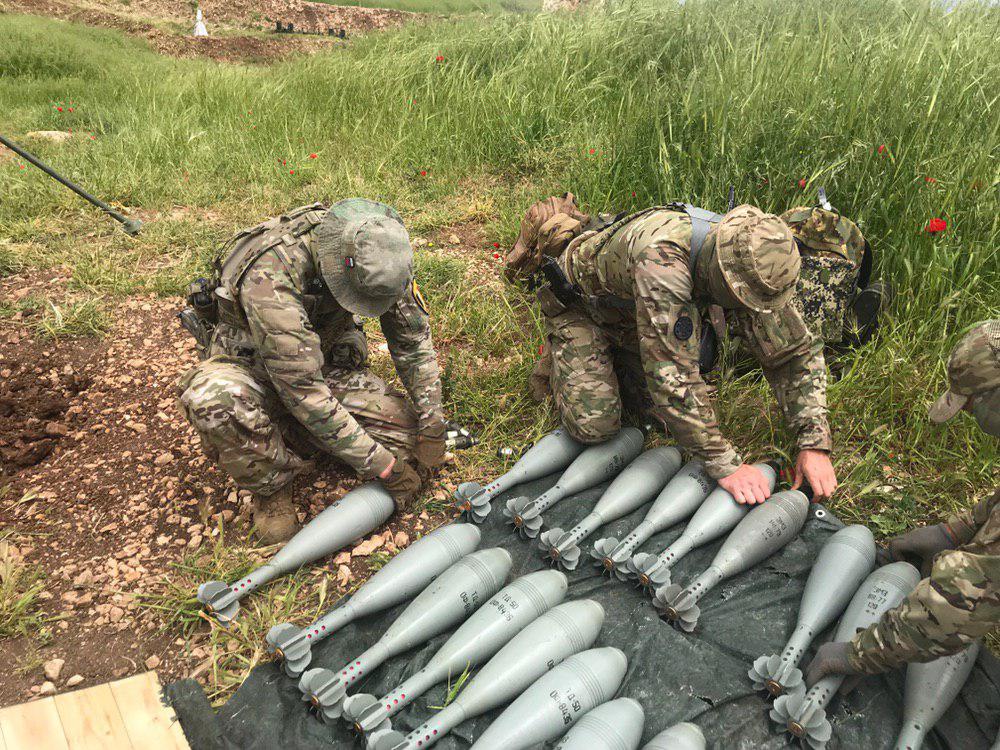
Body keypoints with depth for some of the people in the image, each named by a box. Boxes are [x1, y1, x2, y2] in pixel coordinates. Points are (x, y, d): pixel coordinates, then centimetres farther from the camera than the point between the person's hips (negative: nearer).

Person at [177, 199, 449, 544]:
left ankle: (286, 439, 3)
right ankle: (272, 485, -10)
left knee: (404, 427, -15)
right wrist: (380, 464, -32)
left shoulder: (377, 256, -21)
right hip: (252, 364, -4)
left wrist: (433, 422, -10)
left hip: (326, 362, 5)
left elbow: (414, 338, -7)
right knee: (212, 400, -39)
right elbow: (304, 392, -36)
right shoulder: (271, 277, -38)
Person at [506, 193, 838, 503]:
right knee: (594, 424, -13)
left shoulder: (754, 266, -25)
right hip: (578, 297, -6)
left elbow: (797, 352, -16)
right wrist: (725, 464, -40)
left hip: (629, 308, 6)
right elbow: (672, 376, -46)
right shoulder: (660, 257, -47)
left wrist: (815, 445, -24)